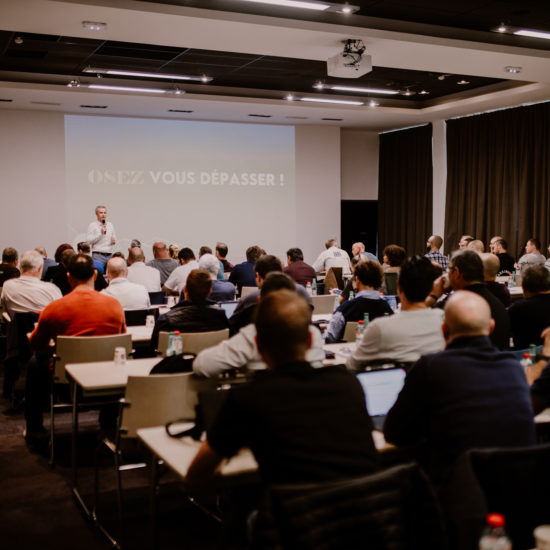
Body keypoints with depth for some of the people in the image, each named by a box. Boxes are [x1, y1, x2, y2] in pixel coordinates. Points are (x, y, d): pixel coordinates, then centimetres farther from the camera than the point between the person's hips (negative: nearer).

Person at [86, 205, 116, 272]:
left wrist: (114, 240, 0)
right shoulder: (92, 225, 0)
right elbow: (88, 240, -8)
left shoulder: (110, 225, 17)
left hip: (109, 255, 5)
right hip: (98, 255, -5)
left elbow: (114, 238, 24)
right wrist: (100, 233, -14)